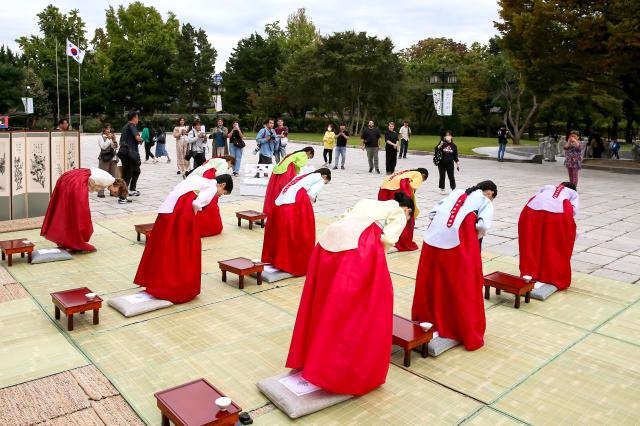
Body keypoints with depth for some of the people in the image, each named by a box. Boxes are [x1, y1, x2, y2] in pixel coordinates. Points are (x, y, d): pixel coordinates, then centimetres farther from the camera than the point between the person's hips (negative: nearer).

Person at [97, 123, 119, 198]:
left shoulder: (112, 137, 15)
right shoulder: (101, 137, 2)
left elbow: (116, 147, 10)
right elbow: (103, 146, -11)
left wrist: (114, 139, -2)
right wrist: (109, 139, -11)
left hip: (113, 158, 5)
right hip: (104, 158, -5)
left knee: (113, 175, 7)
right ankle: (101, 193, -9)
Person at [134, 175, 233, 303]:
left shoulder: (200, 180, 26)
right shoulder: (212, 188, 0)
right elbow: (196, 204, -14)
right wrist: (191, 223, 0)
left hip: (166, 210, 8)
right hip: (182, 215, -8)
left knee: (163, 249, 18)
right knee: (185, 251, 6)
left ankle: (155, 285, 28)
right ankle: (181, 290, 14)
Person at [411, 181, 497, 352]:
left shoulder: (456, 193, 26)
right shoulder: (486, 202, 15)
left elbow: (432, 213, 16)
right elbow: (483, 225, -4)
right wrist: (474, 237, 15)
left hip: (434, 237, 4)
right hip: (459, 241, -4)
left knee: (432, 282, 19)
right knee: (464, 288, 8)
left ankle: (426, 320, 37)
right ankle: (471, 335, 19)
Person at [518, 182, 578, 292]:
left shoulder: (546, 187, 39)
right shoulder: (573, 193, 33)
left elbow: (534, 199, 19)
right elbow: (574, 210, 11)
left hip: (533, 209, 2)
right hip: (558, 212, -2)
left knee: (531, 246, 14)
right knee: (555, 249, 13)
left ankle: (529, 275, 20)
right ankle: (555, 279, 20)